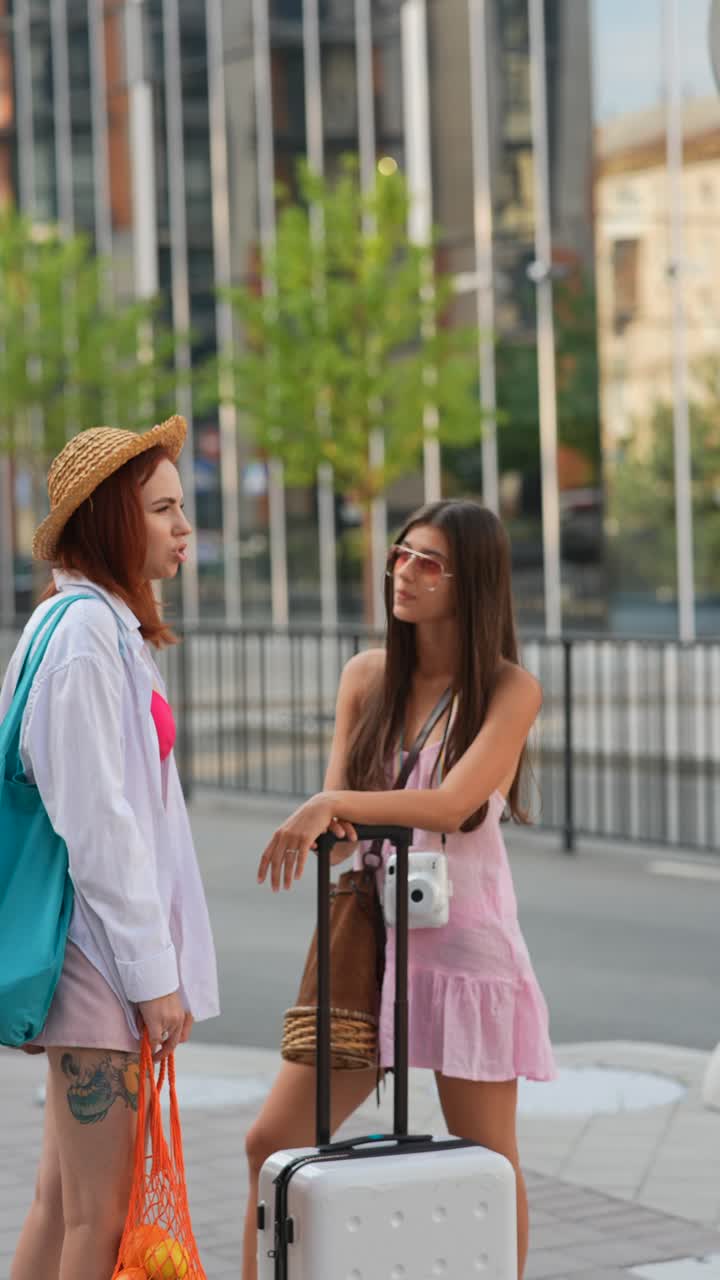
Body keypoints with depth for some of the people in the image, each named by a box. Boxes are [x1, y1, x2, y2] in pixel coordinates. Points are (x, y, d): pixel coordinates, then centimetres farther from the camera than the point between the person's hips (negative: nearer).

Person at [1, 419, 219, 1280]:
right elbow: (96, 822, -19)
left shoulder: (105, 626, 16)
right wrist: (153, 972, -17)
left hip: (99, 956, 10)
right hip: (103, 953, -10)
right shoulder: (85, 633, -15)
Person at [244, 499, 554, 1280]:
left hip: (464, 942, -4)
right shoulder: (366, 676, 7)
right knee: (273, 1142, 1)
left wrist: (331, 806, -21)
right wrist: (329, 824, -18)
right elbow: (335, 799, 5)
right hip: (370, 939, 5)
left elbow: (450, 805, -19)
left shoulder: (510, 689, -8)